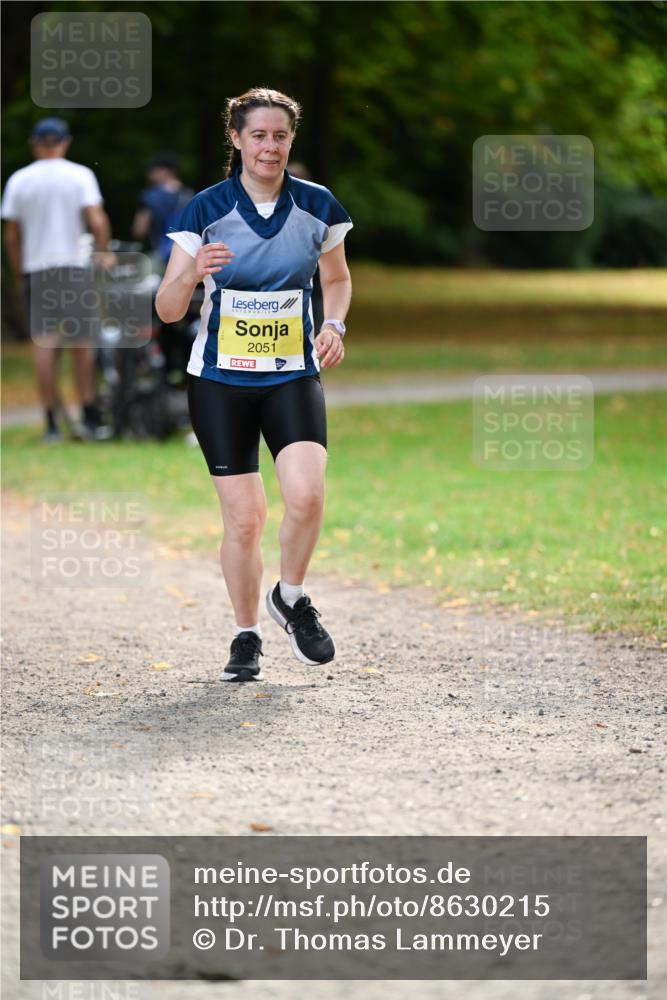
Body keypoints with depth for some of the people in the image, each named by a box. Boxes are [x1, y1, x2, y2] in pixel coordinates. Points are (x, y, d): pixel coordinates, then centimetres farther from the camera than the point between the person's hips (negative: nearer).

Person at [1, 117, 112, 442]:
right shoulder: (80, 175, -3)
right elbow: (97, 222, -13)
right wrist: (102, 254, 2)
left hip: (35, 269, 1)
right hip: (75, 265, -1)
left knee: (43, 343, 0)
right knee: (82, 342, 8)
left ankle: (52, 422, -3)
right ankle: (89, 416, 4)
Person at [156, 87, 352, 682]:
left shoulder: (318, 207, 0)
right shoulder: (206, 209, -6)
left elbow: (337, 279, 18)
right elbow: (167, 309, -7)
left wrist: (334, 325, -3)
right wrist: (193, 273, -28)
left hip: (294, 377, 1)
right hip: (220, 381, -1)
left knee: (306, 494, -21)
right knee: (244, 516, -3)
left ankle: (292, 599, 6)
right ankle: (246, 635, 18)